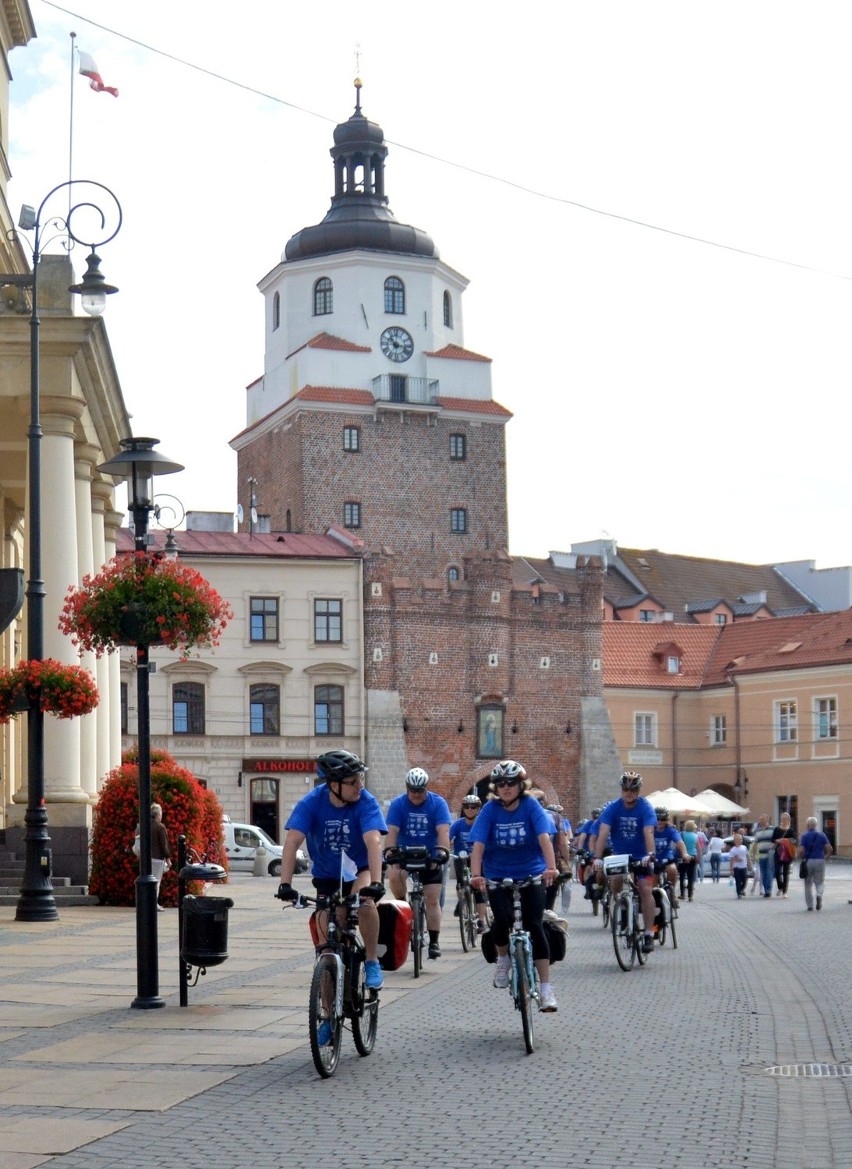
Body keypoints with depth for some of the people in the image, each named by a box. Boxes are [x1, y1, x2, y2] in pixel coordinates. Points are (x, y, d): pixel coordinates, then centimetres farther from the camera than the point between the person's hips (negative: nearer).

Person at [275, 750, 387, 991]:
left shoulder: (366, 802, -25)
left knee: (365, 902, -32)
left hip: (360, 869, -2)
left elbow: (373, 841, -37)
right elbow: (292, 841, -29)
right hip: (326, 874, 2)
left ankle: (372, 962, -13)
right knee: (327, 937, 1)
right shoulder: (312, 802, -22)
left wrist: (375, 883, -51)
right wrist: (285, 884, -40)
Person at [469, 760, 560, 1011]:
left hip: (531, 875, -1)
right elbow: (478, 844, -15)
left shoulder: (531, 806, -10)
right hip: (497, 876, 1)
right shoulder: (491, 810, -7)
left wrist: (551, 868, -37)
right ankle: (502, 958, 9)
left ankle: (546, 988, -5)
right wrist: (476, 874, -30)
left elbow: (544, 838, -21)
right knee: (503, 918, -23)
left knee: (535, 926, -10)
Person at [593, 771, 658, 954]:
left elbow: (648, 833, -29)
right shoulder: (612, 808, -12)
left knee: (646, 889, -16)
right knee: (615, 880, -20)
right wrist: (597, 857, -34)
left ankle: (649, 934, -15)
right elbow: (603, 833, -22)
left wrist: (650, 855, -45)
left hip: (641, 857, -3)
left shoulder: (645, 808, -16)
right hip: (619, 855, 3)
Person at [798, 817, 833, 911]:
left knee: (808, 884, 12)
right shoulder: (822, 835, 2)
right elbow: (830, 849, -6)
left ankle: (810, 905, 11)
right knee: (820, 882, 13)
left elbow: (801, 851, -13)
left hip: (808, 861, -1)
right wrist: (826, 857, 10)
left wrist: (803, 858, 6)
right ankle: (819, 895, -19)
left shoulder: (804, 836, -4)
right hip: (820, 861, 1)